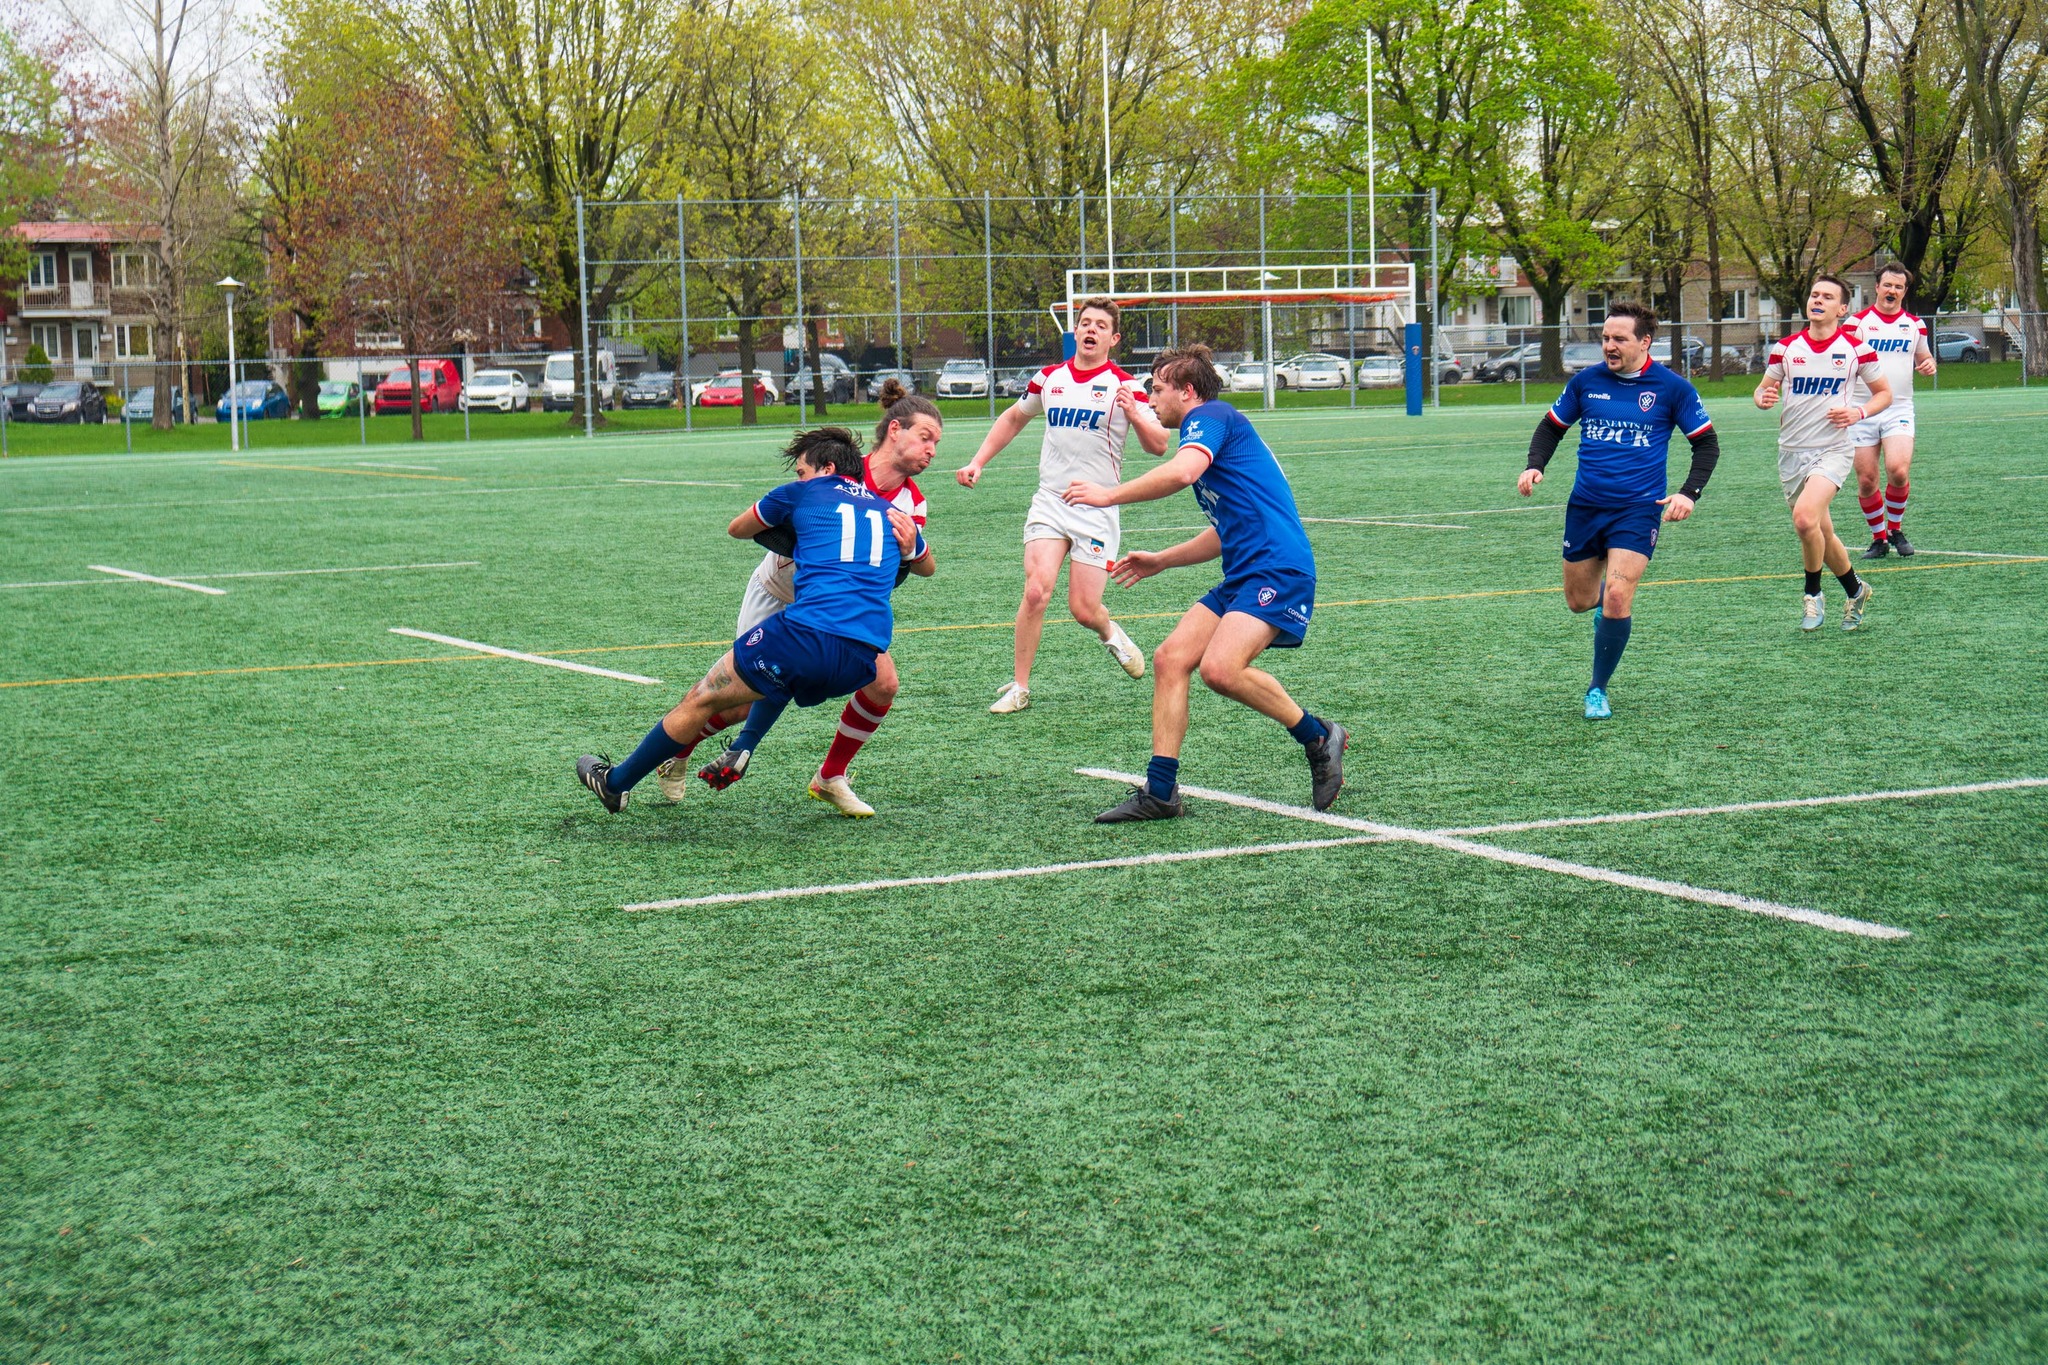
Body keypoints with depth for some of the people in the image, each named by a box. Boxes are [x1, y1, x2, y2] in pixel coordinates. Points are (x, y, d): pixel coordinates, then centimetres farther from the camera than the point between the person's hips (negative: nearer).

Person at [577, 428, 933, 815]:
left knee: (702, 700, 11)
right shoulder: (892, 514, 24)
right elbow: (927, 567, 45)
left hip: (807, 634, -5)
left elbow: (736, 529, 32)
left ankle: (616, 783, 23)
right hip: (862, 662, 5)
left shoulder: (804, 493, 13)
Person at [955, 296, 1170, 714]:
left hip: (1096, 510, -2)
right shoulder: (1049, 378, 8)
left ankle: (1109, 633, 32)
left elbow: (1158, 446, -8)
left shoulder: (1124, 386, -3)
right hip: (1049, 502, 2)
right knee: (1036, 590, -17)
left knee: (1083, 608, -5)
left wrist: (1135, 416, -27)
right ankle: (1019, 686, -6)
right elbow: (1014, 418, 27)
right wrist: (977, 462, 20)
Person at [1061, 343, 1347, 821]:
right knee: (1169, 659, -1)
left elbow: (1181, 472, -25)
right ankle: (1160, 791, -1)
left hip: (1277, 568, -10)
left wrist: (1109, 495, -14)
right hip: (1242, 576, 10)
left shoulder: (1210, 416, -3)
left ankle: (1318, 737, -4)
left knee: (1220, 668, -26)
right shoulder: (1208, 432, 27)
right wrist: (1159, 561, 33)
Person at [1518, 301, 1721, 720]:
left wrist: (1689, 493, -11)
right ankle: (1609, 604, 49)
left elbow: (1707, 444, 4)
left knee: (1616, 601, -16)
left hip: (1638, 509, -3)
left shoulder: (1672, 387, -4)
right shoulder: (1586, 382, 2)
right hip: (1585, 507, 4)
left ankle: (1597, 691, 2)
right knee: (1579, 601, 10)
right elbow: (1551, 427, 15)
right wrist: (1535, 466, -4)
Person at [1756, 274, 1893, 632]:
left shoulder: (1856, 348, -2)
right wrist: (1764, 398, -11)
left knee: (1805, 517, -26)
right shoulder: (1786, 348, 4)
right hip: (1792, 451, 4)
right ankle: (1856, 592, 34)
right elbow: (1764, 390, 14)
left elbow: (1884, 392, 8)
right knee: (1821, 535, 10)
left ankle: (1813, 595, -5)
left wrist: (1859, 413, -12)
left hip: (1833, 450, -4)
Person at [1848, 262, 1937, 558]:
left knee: (1898, 470, -19)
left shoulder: (1914, 324, 10)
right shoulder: (1858, 321, 1)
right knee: (1866, 480, -2)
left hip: (1899, 410, 1)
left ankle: (1895, 528, 4)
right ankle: (1879, 538, 16)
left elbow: (1923, 357, 23)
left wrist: (1929, 364, -1)